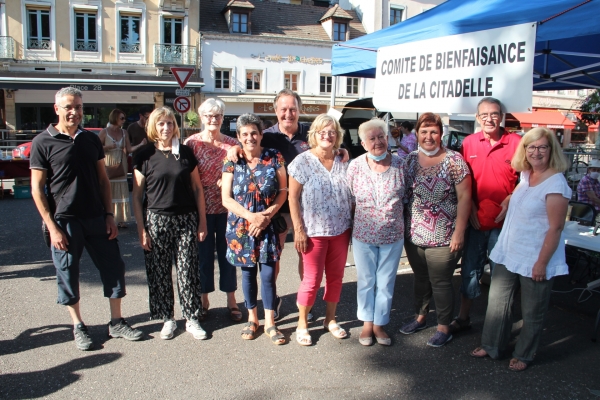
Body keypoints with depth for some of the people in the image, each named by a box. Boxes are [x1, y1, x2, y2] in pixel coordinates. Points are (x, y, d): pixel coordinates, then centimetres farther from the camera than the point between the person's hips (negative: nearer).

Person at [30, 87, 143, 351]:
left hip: (97, 219, 4)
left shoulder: (91, 140, 9)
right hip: (65, 220, -4)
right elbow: (37, 189, -6)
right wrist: (52, 227, -11)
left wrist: (109, 215, 3)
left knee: (114, 267, 5)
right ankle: (78, 326, 24)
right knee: (68, 274, 7)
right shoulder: (43, 143, -4)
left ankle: (116, 323, 20)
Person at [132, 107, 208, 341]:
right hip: (156, 220, 0)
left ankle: (191, 319, 16)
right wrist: (141, 229, -4)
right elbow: (137, 195, 2)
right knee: (159, 273, 5)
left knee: (188, 271, 3)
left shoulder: (185, 153, 5)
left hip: (186, 220, 1)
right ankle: (167, 319, 21)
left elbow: (197, 188, 8)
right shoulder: (145, 156, 1)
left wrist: (202, 221, 3)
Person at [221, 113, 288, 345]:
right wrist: (251, 216, -16)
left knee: (268, 274, 0)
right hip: (241, 227, 1)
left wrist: (266, 215, -13)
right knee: (248, 273, 12)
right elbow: (226, 198, -4)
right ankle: (252, 318, 29)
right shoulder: (232, 162, -1)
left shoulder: (274, 158, -2)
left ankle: (269, 323, 15)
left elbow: (283, 191, -1)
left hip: (268, 226, -1)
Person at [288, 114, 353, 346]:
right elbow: (293, 197, -7)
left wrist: (353, 225, 6)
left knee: (336, 277, 13)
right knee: (312, 279, 2)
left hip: (341, 230, 4)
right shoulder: (302, 162, -6)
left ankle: (330, 319, 31)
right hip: (314, 231, -4)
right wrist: (298, 229, -12)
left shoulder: (343, 163, 5)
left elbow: (351, 196, 11)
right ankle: (302, 324, 21)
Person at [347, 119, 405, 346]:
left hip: (393, 236, 1)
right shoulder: (355, 166, -8)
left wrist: (395, 216, 1)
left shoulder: (400, 165, -7)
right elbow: (348, 199, 2)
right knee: (365, 281, 14)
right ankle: (367, 323, 31)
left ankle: (380, 324, 30)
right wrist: (349, 228, 3)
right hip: (363, 235, 0)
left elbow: (406, 197, 5)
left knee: (386, 283, 12)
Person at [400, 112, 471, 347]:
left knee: (440, 282, 6)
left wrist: (459, 232, -13)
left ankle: (444, 328, 23)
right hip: (414, 235, 5)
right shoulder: (410, 160, 4)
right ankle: (420, 318, 37)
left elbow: (464, 197, -10)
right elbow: (402, 193, 10)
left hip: (443, 238, -4)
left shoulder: (454, 161, -10)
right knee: (420, 279, 19)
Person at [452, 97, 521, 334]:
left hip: (503, 221, -2)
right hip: (476, 219, 3)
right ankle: (463, 317, 27)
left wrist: (511, 200, -14)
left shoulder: (516, 143, -7)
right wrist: (470, 207, -1)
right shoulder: (469, 143, 2)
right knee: (470, 269, 12)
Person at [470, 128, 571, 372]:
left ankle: (524, 355, 29)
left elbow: (555, 228, -19)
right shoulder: (526, 176, 6)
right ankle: (492, 346, 32)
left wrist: (542, 262, -18)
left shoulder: (556, 183, -18)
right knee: (497, 302, 15)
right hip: (509, 253, 7)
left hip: (535, 259, -7)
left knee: (532, 313, 11)